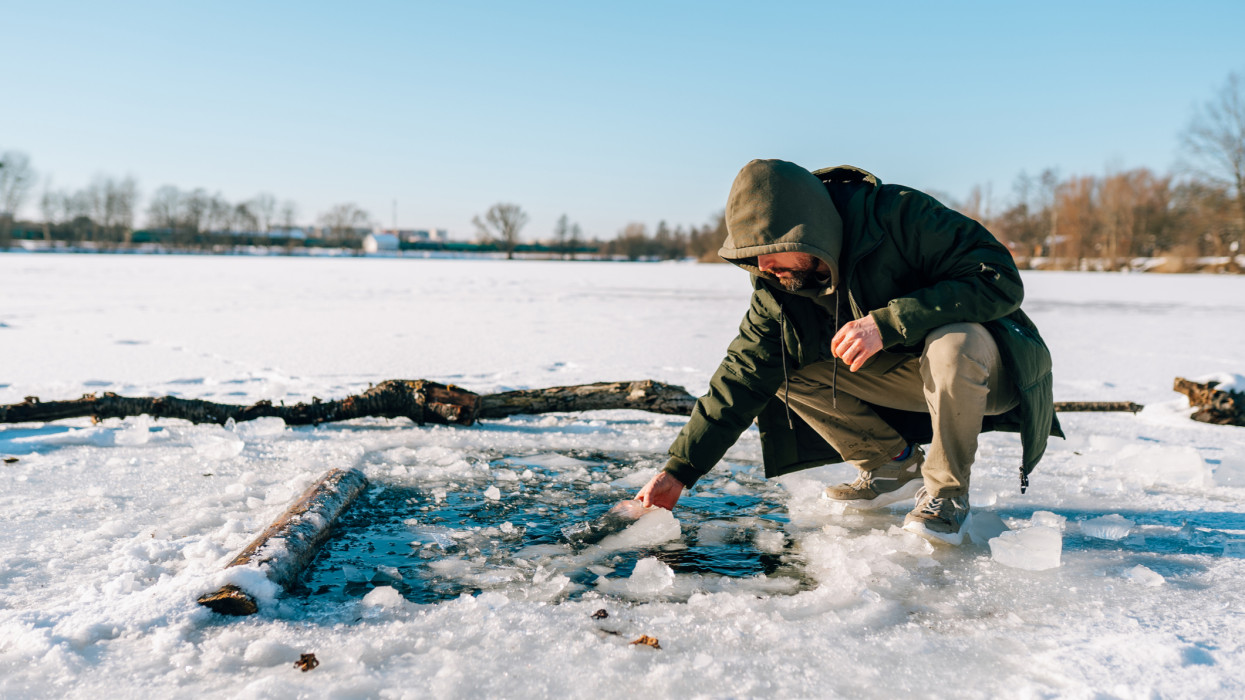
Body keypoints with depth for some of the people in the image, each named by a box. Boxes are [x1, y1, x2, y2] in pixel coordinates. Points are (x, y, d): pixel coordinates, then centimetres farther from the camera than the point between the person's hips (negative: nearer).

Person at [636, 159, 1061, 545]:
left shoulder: (899, 216, -26)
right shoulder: (777, 287, -10)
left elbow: (1001, 280, -30)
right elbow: (742, 378, -7)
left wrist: (887, 322, -37)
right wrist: (679, 471, -11)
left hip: (986, 369, -5)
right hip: (912, 381, 5)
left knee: (953, 343, -39)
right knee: (786, 367, -10)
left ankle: (947, 491, -14)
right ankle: (894, 466, 5)